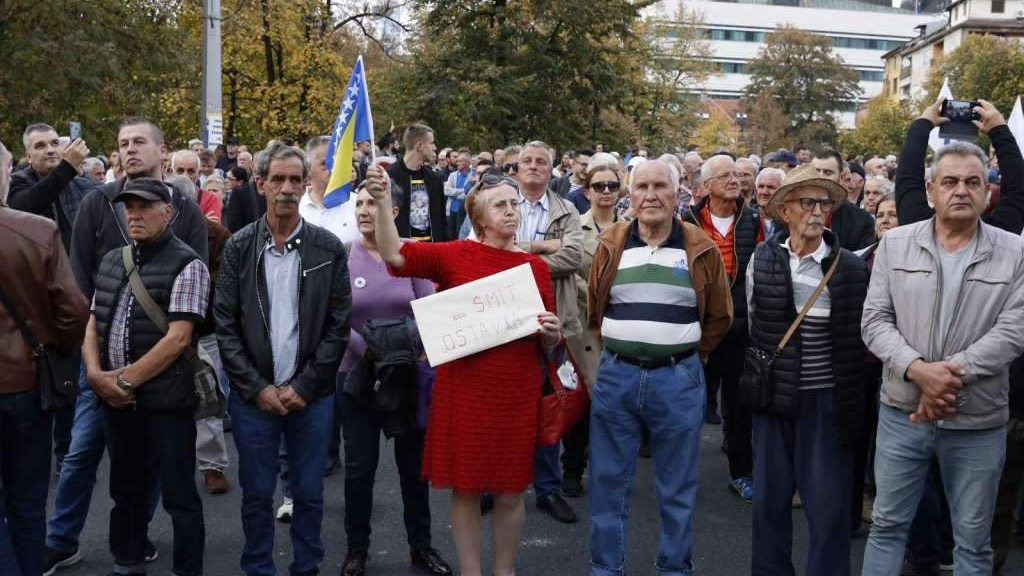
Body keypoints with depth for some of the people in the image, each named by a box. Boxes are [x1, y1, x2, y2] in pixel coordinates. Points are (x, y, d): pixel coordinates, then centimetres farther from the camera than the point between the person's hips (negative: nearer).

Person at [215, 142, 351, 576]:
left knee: (309, 495, 10)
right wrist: (257, 388, -9)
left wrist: (303, 386, -8)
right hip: (253, 395, 0)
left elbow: (338, 328, -3)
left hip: (311, 395, 0)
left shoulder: (329, 249, -2)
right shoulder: (239, 248, 0)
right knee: (256, 495, 10)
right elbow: (225, 326, -2)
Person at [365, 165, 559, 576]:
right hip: (464, 389, -2)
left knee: (510, 491, 11)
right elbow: (395, 255, -15)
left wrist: (552, 333, -11)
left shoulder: (535, 266, 5)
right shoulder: (455, 255, -2)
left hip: (517, 393, 2)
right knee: (465, 488, 8)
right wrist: (382, 203, -27)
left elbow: (548, 343, 11)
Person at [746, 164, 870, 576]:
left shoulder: (851, 268, -7)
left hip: (826, 398, -2)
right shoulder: (762, 260, -1)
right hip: (773, 393, 2)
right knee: (769, 498, 13)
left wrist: (848, 390, 3)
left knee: (827, 505, 4)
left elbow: (861, 336, 3)